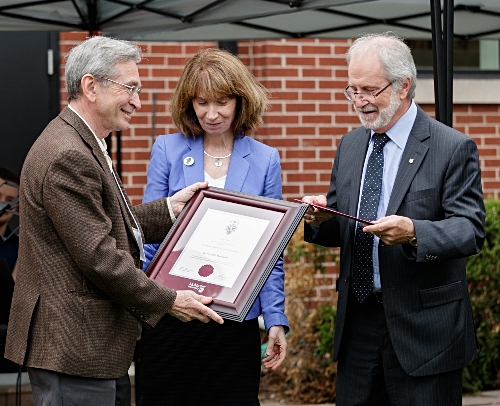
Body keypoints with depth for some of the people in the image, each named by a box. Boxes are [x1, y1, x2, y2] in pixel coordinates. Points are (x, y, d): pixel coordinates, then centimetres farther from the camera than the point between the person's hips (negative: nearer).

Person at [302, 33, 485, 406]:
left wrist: (413, 232, -32)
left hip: (423, 328, -5)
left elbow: (471, 230, -14)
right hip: (357, 322, 5)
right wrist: (320, 218, -8)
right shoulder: (350, 145, 12)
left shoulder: (454, 148, -8)